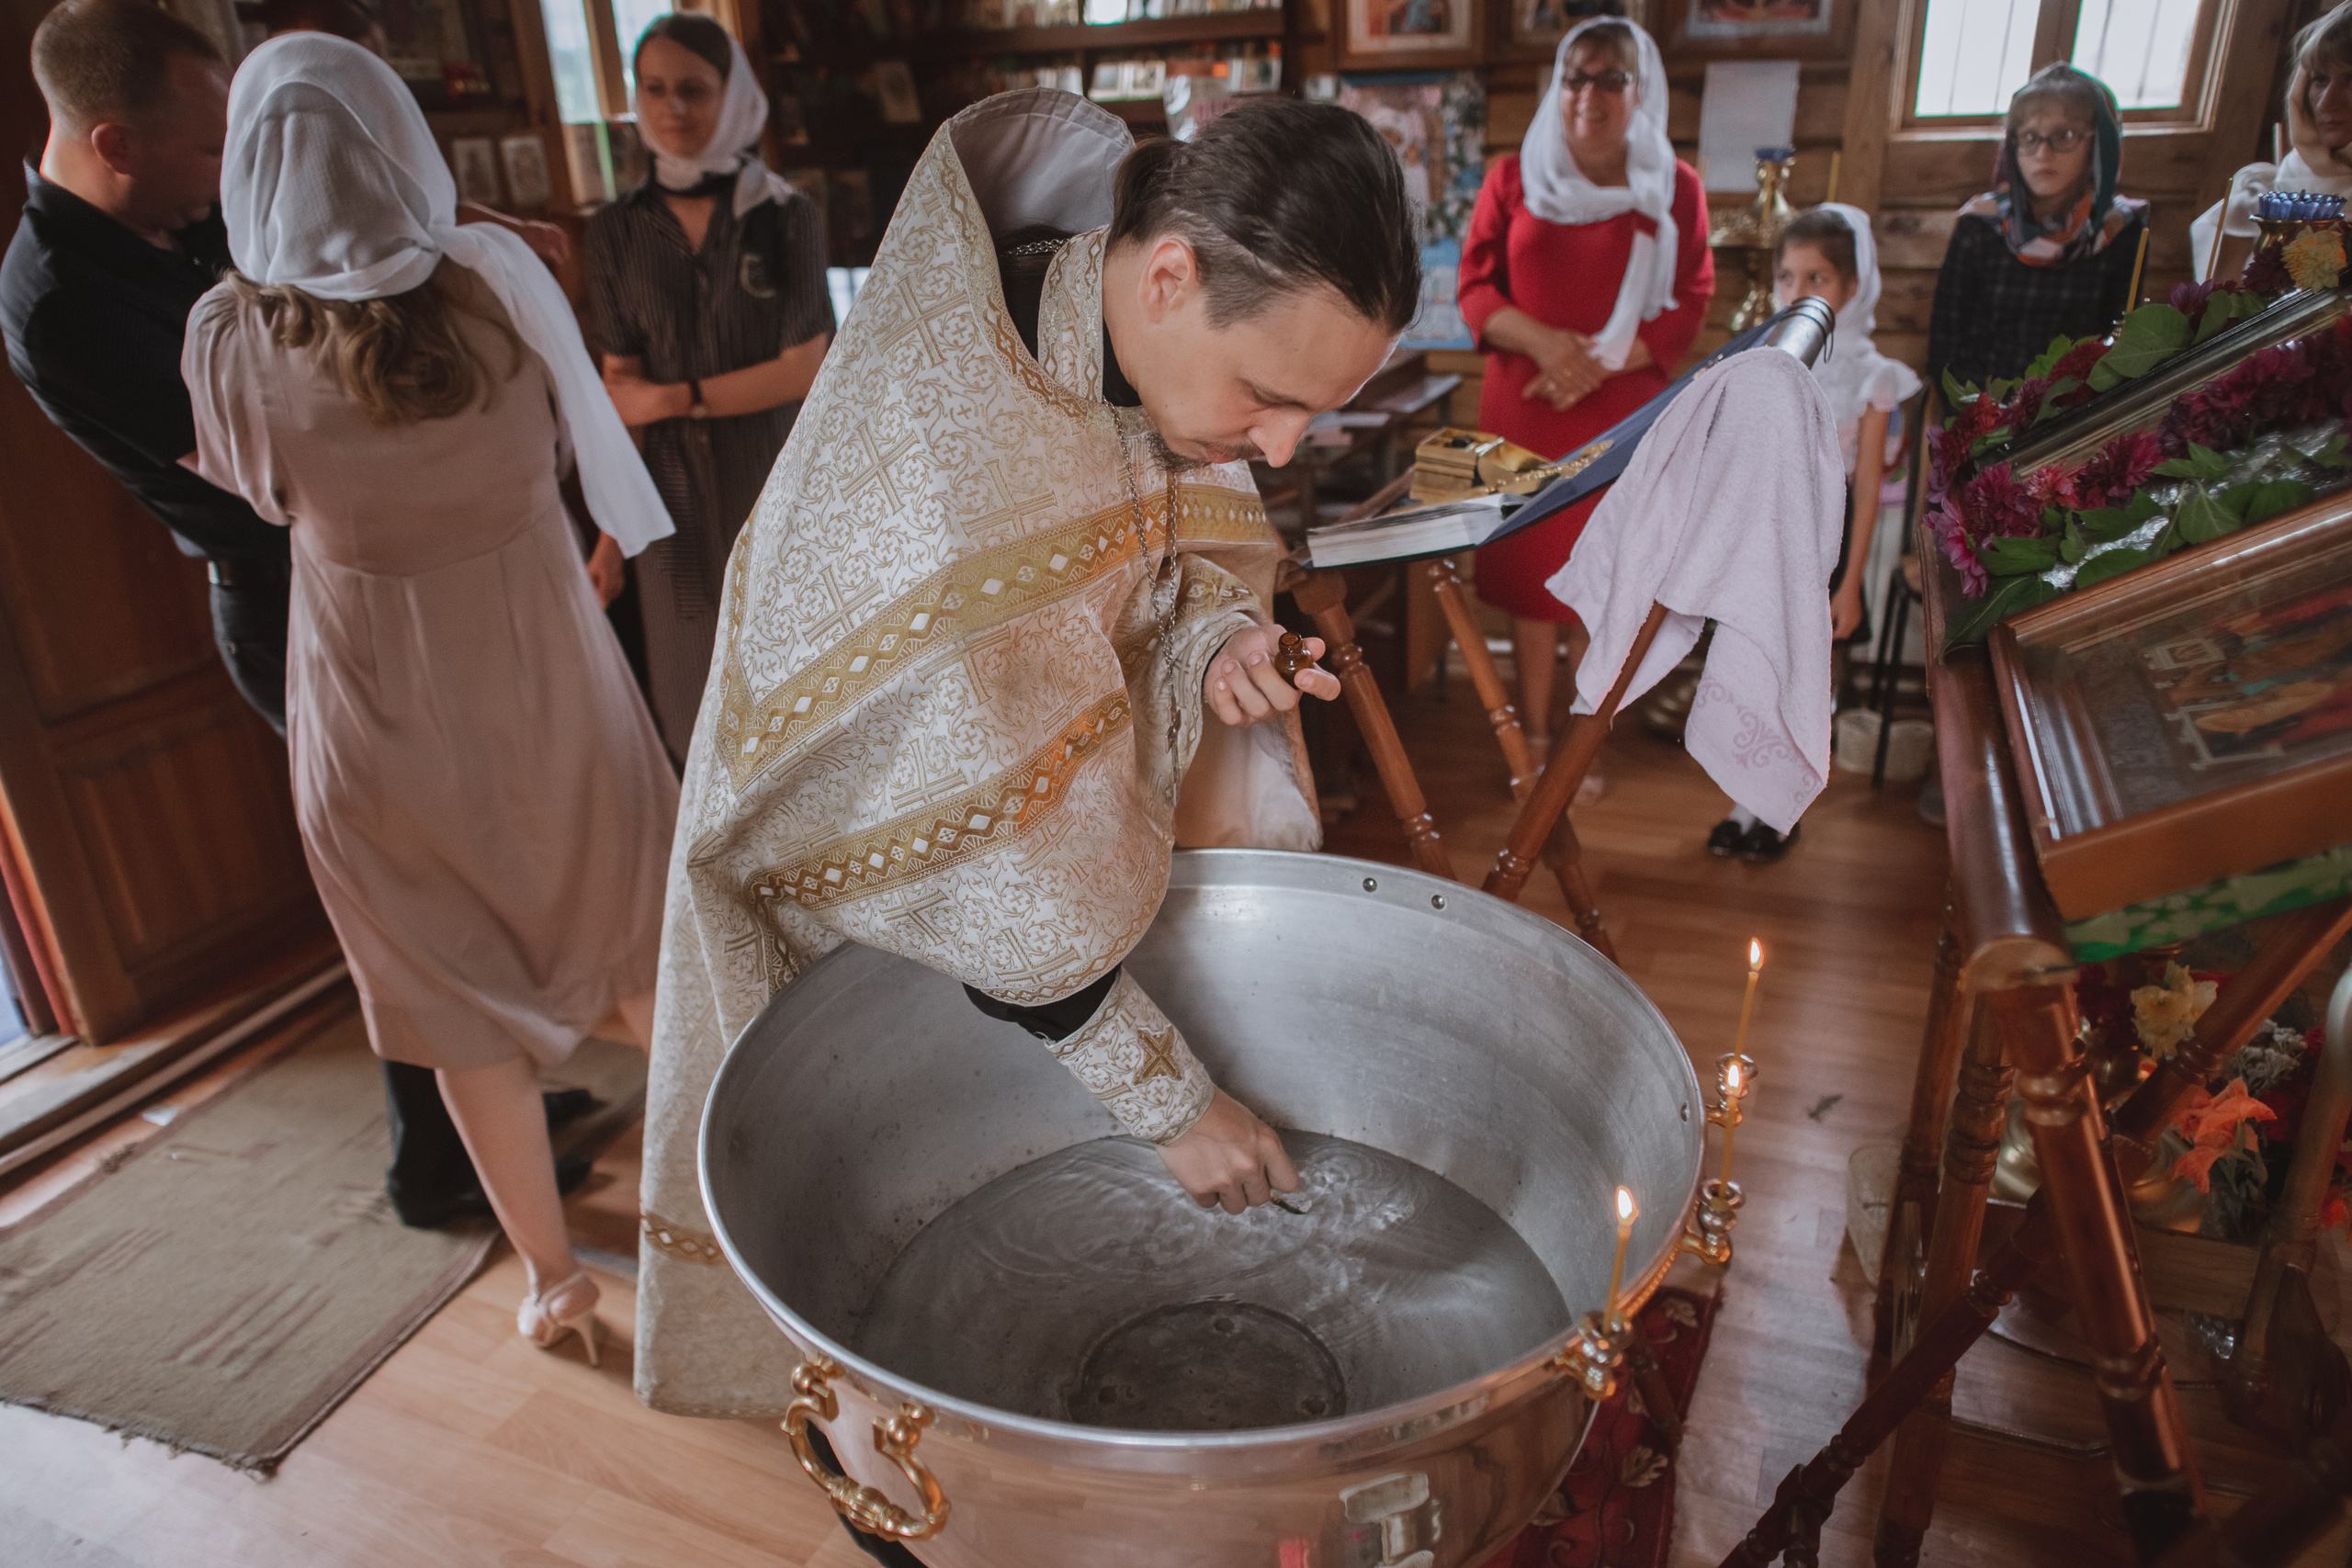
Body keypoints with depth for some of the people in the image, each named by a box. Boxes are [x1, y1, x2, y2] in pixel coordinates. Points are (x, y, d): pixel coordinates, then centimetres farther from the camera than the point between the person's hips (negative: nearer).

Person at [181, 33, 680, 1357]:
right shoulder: (498, 273, -12)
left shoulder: (231, 338, -13)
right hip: (545, 662, 2)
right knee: (639, 939, 21)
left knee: (468, 1001, 13)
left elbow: (252, 497, 5)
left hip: (381, 703, -1)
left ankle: (554, 1274, 27)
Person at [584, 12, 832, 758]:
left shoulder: (789, 219, -8)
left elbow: (805, 369, -12)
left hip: (777, 481, -2)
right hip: (677, 492, 2)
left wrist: (679, 398, -12)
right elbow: (621, 387, -2)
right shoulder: (619, 231, -2)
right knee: (697, 674, 13)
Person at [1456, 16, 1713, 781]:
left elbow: (1689, 308, 2)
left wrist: (1601, 362, -14)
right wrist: (1544, 343, -15)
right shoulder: (1513, 177, 5)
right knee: (1529, 570, 4)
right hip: (1524, 409, 0)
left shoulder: (1674, 187, 4)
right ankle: (1533, 736, 16)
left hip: (1623, 417, 0)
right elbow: (1475, 287, 3)